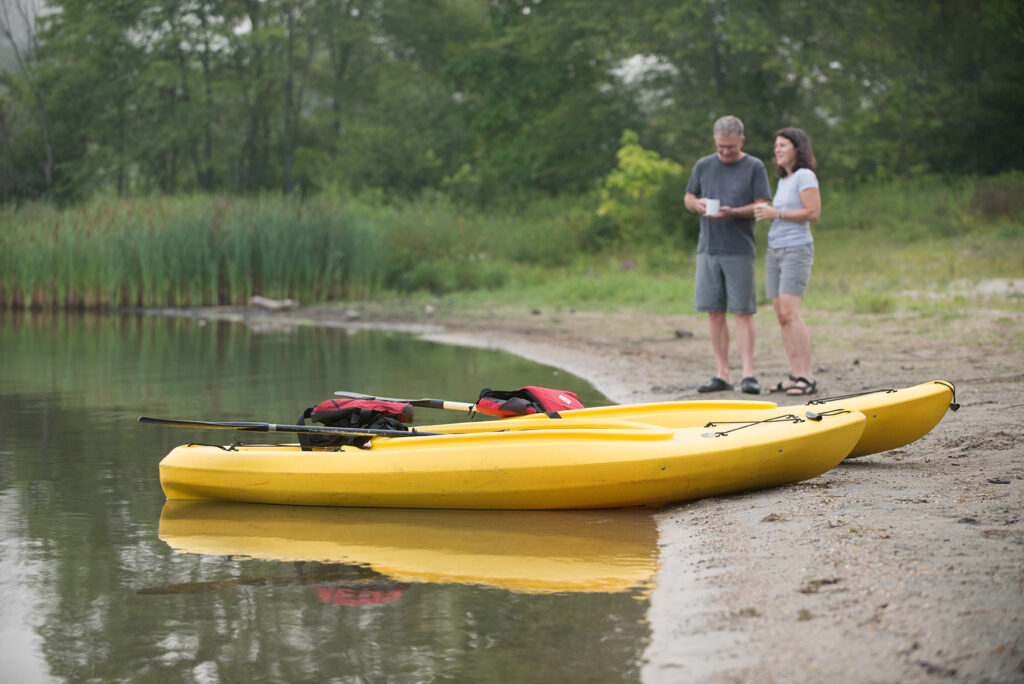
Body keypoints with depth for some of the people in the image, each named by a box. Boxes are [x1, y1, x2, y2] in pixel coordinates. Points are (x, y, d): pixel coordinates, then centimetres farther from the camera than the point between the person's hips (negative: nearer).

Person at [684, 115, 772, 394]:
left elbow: (762, 206, -4)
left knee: (743, 312, -6)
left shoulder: (755, 167, 1)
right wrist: (698, 204, -6)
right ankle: (722, 374, 8)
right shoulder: (703, 165, 11)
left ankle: (748, 374, -6)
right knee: (715, 313, 4)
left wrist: (732, 212, -19)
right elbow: (688, 198, 18)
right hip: (708, 248, 4)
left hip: (739, 251, -4)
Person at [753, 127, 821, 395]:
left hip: (796, 250, -9)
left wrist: (776, 213, -16)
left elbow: (813, 212, -16)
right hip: (775, 252, 9)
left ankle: (807, 377, -18)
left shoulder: (805, 176, -7)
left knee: (790, 313, -18)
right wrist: (763, 212, 6)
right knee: (781, 316, 3)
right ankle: (795, 375, 5)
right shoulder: (783, 181, 19)